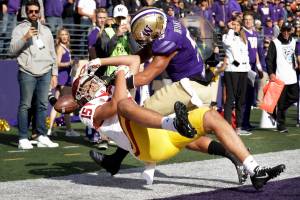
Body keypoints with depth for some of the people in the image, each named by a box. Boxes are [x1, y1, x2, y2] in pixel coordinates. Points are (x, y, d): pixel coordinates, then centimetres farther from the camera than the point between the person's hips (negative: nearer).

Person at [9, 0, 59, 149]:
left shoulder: (46, 30, 19)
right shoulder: (20, 29, 6)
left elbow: (52, 54, 21)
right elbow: (13, 49, -4)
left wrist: (54, 74, 15)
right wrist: (25, 38, -18)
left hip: (45, 73, 4)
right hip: (27, 73, -4)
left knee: (42, 105, 4)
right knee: (25, 105, -5)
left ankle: (42, 137, 10)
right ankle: (23, 139, -4)